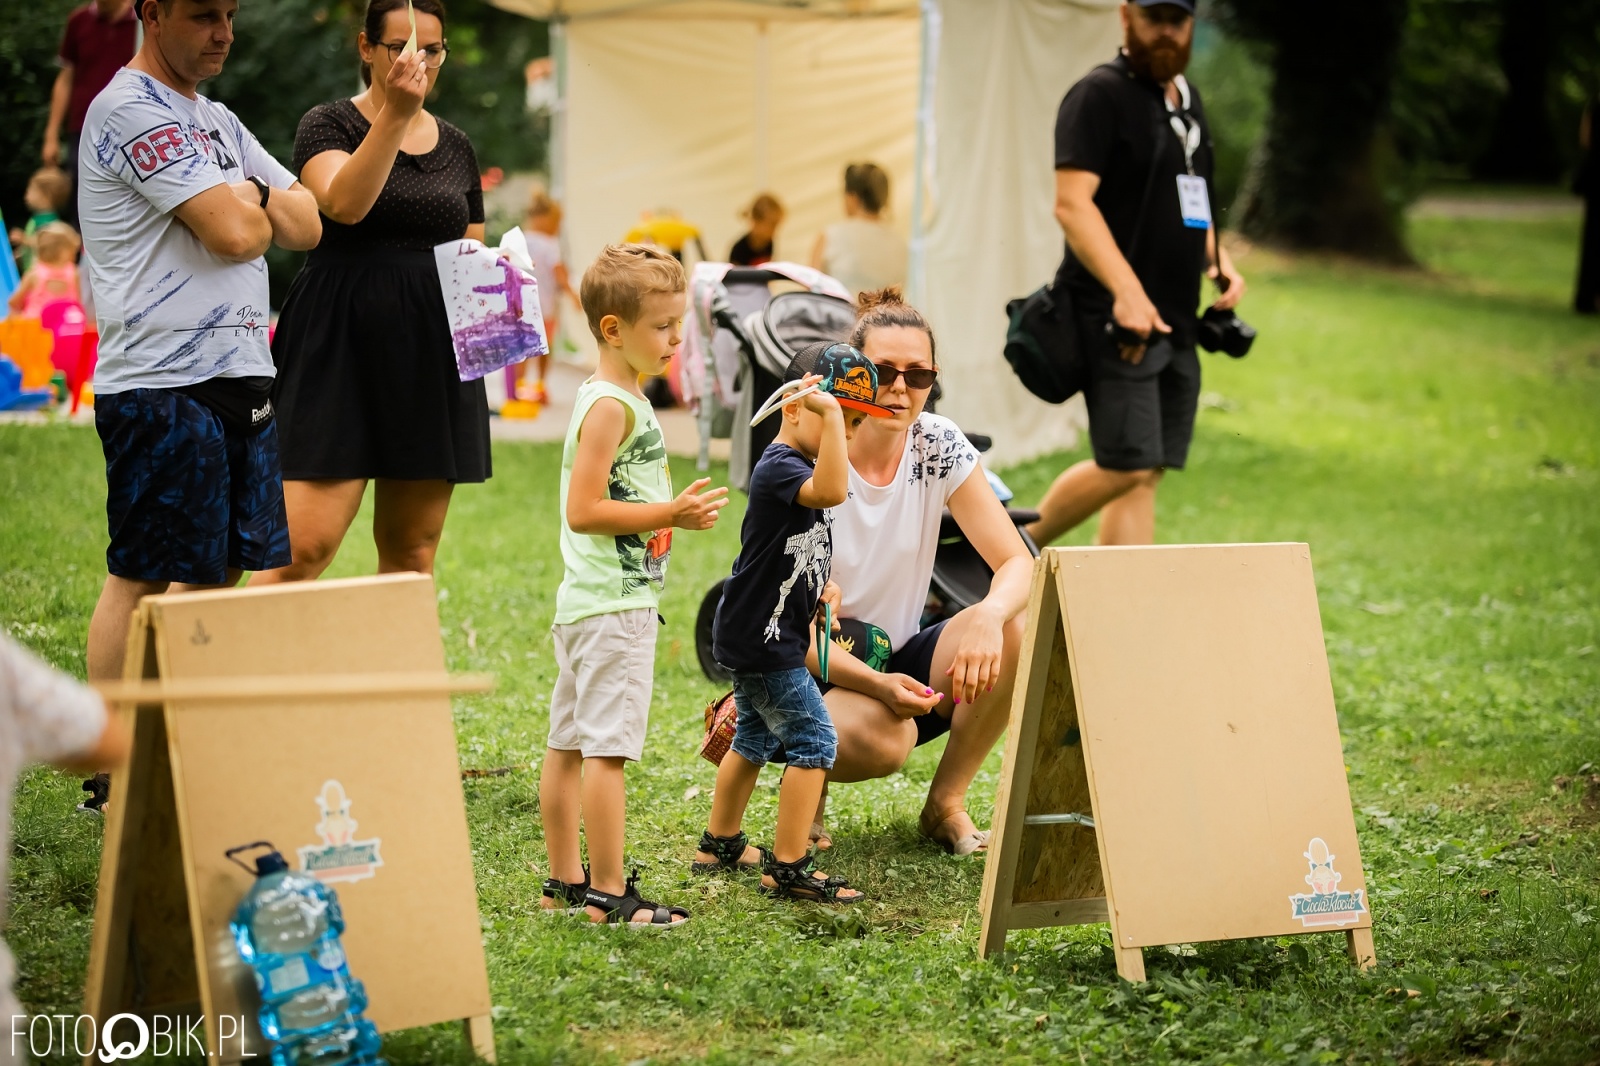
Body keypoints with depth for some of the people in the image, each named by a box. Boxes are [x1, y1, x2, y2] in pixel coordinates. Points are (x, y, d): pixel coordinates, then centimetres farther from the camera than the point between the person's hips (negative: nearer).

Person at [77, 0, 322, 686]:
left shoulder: (217, 122, 20)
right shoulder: (132, 110, -10)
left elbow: (305, 225, 14)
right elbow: (236, 233, -18)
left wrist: (243, 198, -5)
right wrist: (256, 206, 5)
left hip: (240, 378, 9)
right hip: (162, 389, -9)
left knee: (220, 571, 11)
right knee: (139, 578, -4)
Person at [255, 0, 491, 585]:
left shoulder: (456, 147, 15)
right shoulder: (329, 124, 0)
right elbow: (344, 203, -20)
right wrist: (395, 113, -26)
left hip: (432, 360, 5)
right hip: (341, 350, -5)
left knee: (413, 552, 7)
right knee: (305, 546, -14)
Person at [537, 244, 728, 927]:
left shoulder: (618, 400, 16)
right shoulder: (611, 406, -16)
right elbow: (583, 510, -21)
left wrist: (676, 510, 13)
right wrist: (671, 515, -19)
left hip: (588, 599, 11)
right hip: (615, 602, -11)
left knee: (569, 744, 12)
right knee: (608, 748, -9)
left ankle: (566, 881, 19)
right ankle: (608, 894, -8)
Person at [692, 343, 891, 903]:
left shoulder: (796, 464, 12)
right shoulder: (778, 467, -21)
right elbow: (831, 490, -44)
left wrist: (819, 588, 15)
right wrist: (829, 411, -43)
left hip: (760, 635, 11)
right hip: (761, 635, -11)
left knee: (754, 738, 23)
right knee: (812, 740, -9)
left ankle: (720, 844, 37)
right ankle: (788, 868, -6)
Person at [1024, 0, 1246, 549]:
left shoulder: (1186, 98, 18)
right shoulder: (1099, 95, -8)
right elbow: (1072, 203, -18)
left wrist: (1218, 260, 11)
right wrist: (1126, 291, -27)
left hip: (1174, 320, 8)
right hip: (1117, 319, -8)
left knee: (1145, 474, 6)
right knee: (1127, 466, -13)